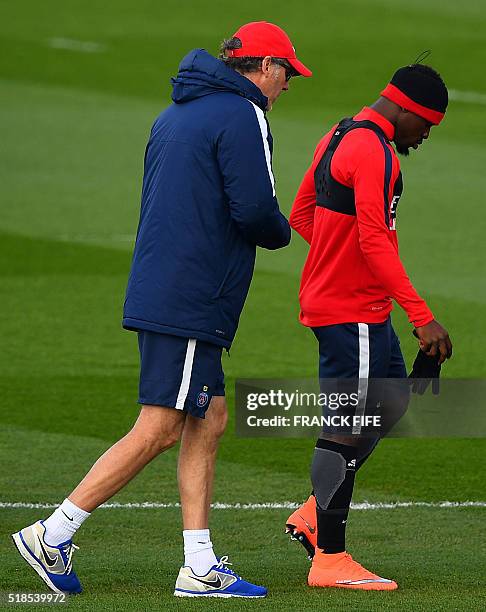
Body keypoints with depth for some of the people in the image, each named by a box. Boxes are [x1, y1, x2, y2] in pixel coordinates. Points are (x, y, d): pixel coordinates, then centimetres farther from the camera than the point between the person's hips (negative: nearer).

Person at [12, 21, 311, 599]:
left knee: (208, 420, 11)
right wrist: (281, 232, 3)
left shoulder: (173, 114, 18)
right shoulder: (243, 117, -10)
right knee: (158, 431, -7)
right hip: (190, 303, -10)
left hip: (156, 288, 10)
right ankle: (52, 534, -7)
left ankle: (200, 567, 9)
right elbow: (254, 210, -19)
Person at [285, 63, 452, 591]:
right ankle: (330, 559, -2)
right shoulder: (373, 152, -18)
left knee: (392, 397, 20)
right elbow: (373, 239, -26)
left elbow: (301, 215, 22)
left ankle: (314, 514, 19)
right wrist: (421, 316, -27)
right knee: (347, 427, -6)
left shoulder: (338, 138, 14)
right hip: (352, 311, -10)